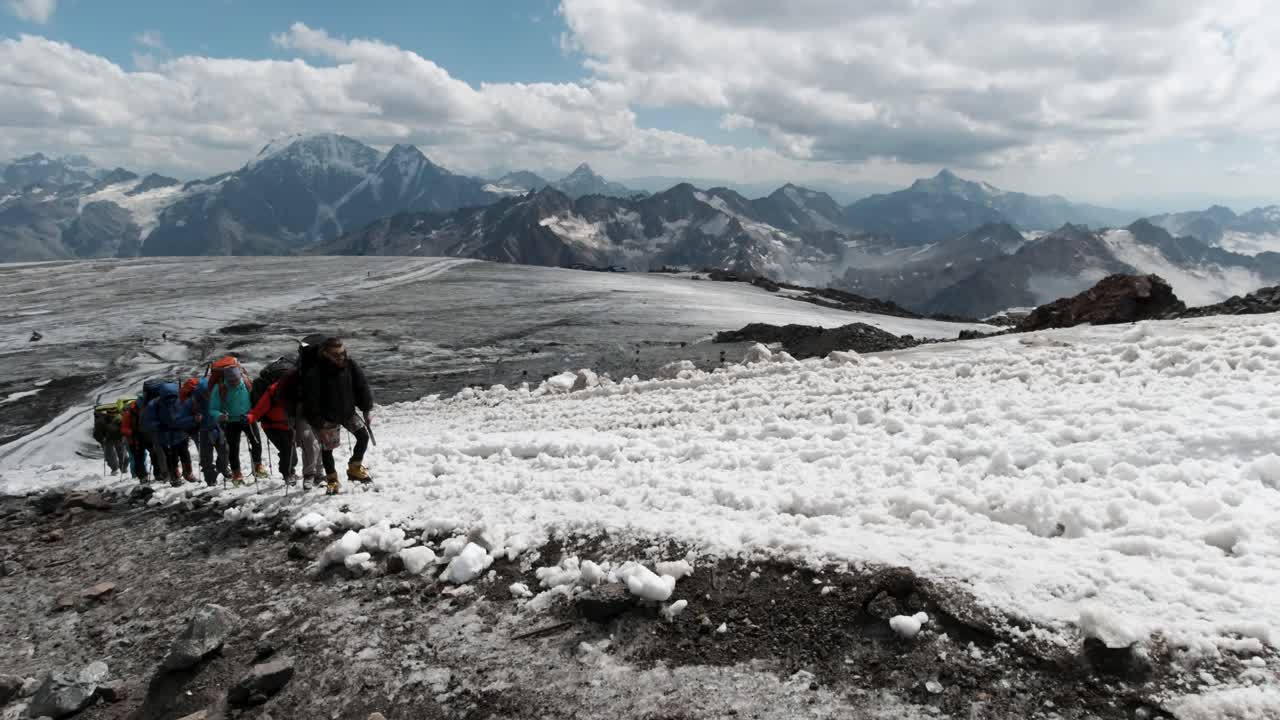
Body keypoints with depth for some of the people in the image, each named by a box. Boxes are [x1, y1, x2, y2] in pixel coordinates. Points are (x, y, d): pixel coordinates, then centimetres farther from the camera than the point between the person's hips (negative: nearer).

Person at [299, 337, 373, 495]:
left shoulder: (350, 366, -15)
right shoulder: (315, 373, -28)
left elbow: (362, 387, -2)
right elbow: (311, 402, -23)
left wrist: (366, 410, 1)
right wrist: (318, 425, -19)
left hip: (348, 412, 4)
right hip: (327, 417, -4)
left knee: (363, 436, -3)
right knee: (327, 448, 6)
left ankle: (355, 469, 18)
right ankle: (331, 480, 28)